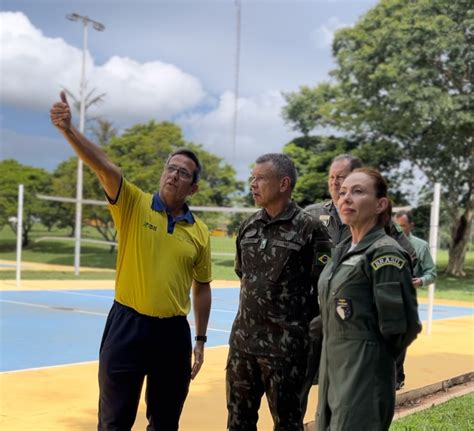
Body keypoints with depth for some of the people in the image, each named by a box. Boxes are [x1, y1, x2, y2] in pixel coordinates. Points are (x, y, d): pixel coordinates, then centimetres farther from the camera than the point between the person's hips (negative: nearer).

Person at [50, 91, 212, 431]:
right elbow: (103, 166, -20)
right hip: (128, 325, -2)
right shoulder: (134, 205, -3)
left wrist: (200, 340, 10)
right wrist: (68, 128, -34)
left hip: (173, 331, 3)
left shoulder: (200, 232, 4)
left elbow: (202, 288, 11)